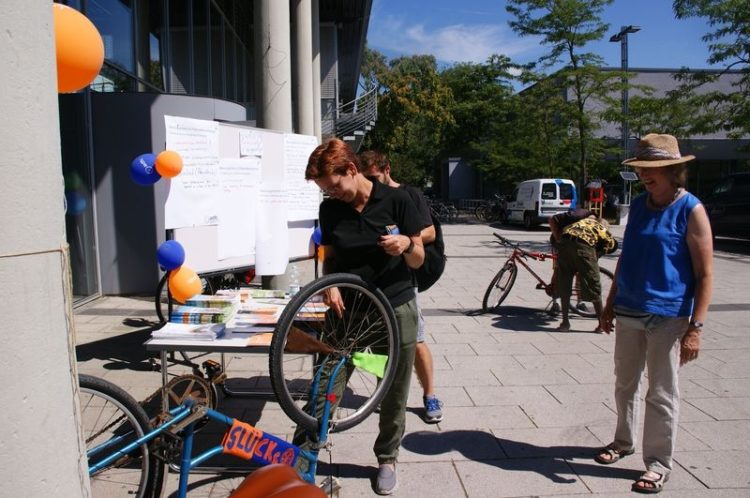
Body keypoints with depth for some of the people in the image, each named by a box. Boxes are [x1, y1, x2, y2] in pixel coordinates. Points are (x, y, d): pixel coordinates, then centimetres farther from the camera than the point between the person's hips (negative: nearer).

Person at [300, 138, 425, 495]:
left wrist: (407, 245, -26)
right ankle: (303, 444, 21)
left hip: (396, 309, -1)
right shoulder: (330, 209, 0)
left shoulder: (396, 200, -9)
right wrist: (330, 285, -13)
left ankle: (387, 458, 31)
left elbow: (418, 261, -4)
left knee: (394, 392, 10)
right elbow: (330, 258, 8)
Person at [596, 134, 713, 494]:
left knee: (661, 395, 5)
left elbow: (705, 274, -11)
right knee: (625, 385, 17)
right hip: (628, 313, 6)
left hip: (668, 318, -6)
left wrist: (695, 328, -17)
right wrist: (610, 305, 15)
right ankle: (623, 442, 37)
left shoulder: (691, 210, -10)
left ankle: (658, 464, 20)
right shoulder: (638, 205, 7)